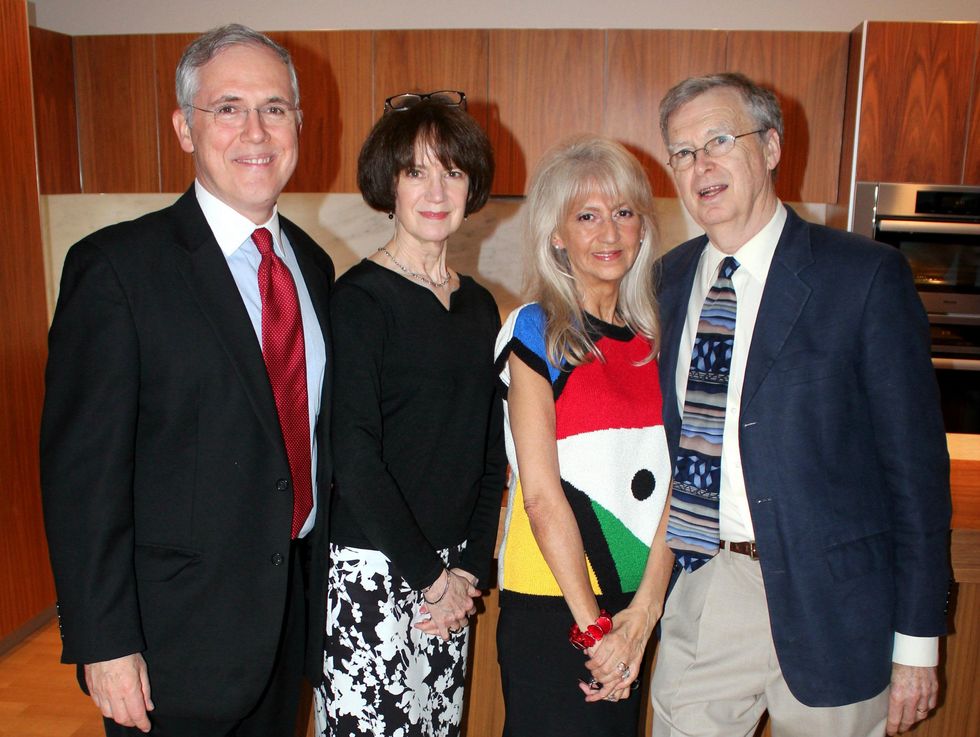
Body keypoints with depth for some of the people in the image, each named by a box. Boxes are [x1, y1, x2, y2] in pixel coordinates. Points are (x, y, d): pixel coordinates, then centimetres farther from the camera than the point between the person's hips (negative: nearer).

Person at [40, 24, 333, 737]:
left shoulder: (313, 264, 5)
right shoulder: (116, 266, -14)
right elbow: (83, 471, -15)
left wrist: (324, 582, 10)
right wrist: (104, 645, -15)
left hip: (296, 609, 6)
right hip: (176, 634, -5)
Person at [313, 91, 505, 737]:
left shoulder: (480, 306, 8)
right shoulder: (360, 298, -10)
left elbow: (491, 450, 10)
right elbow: (353, 456, -14)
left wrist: (472, 566, 1)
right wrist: (430, 576, -10)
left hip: (452, 575, 6)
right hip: (374, 567, -5)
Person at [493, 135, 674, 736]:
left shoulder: (656, 336, 5)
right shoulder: (536, 333, -8)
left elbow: (669, 481, -1)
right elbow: (541, 494, -12)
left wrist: (643, 611, -10)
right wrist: (592, 626, -12)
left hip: (645, 601, 5)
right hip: (553, 606, -4)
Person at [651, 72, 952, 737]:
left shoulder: (866, 276, -8)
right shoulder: (668, 280, 6)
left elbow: (916, 463, -7)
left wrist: (916, 640, -6)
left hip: (825, 604, -3)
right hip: (696, 593, 4)